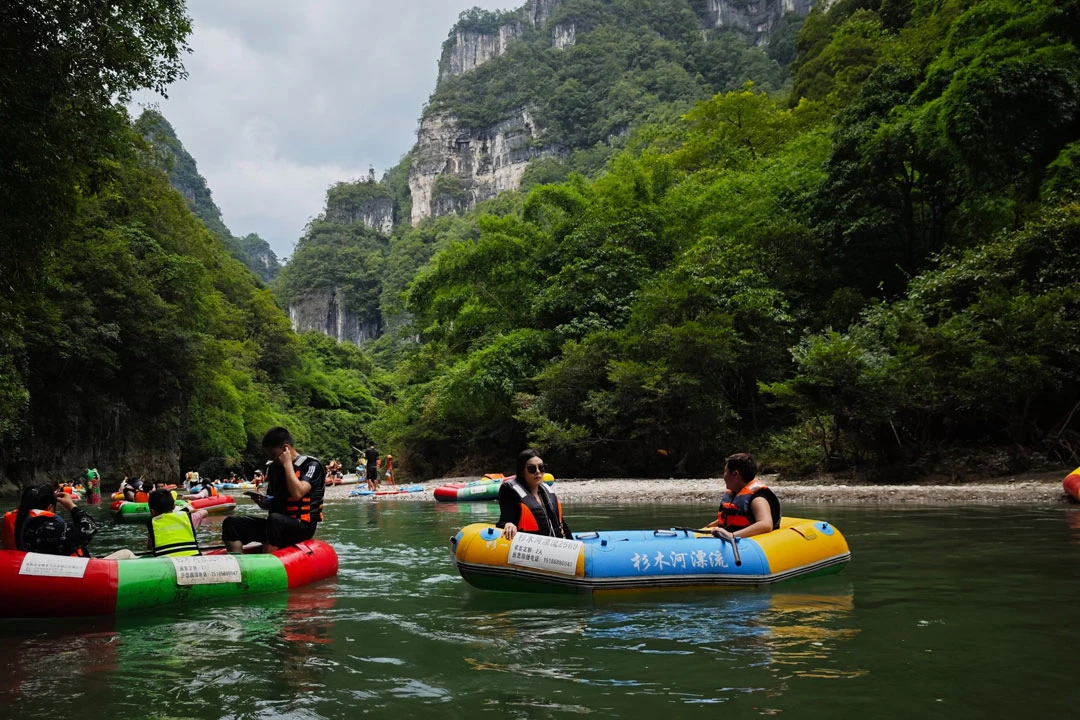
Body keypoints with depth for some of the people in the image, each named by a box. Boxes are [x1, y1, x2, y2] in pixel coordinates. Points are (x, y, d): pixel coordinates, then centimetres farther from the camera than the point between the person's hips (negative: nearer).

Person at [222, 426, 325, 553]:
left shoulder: (311, 465, -5)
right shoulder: (273, 468, 15)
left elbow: (297, 494, -24)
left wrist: (287, 464, -13)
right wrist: (263, 502, 1)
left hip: (303, 526, -7)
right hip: (277, 525, 7)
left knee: (275, 520, -39)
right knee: (232, 522, -10)